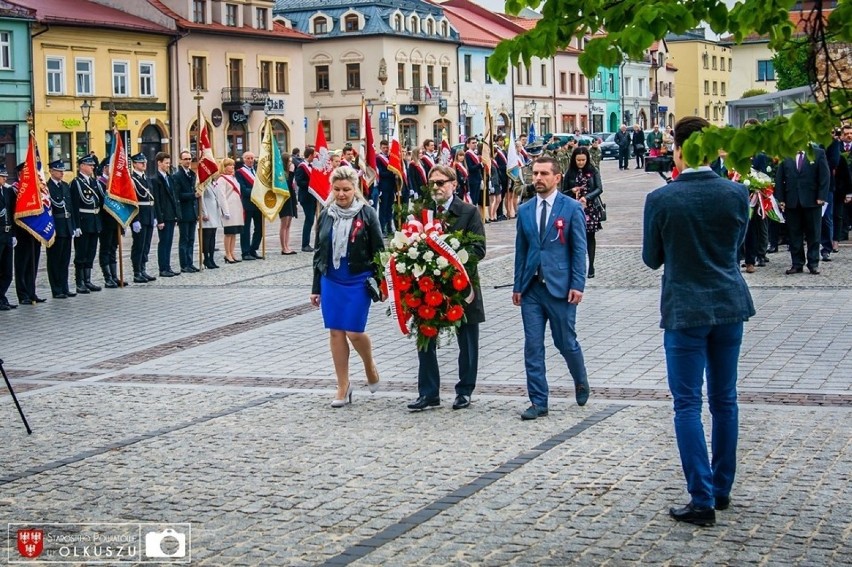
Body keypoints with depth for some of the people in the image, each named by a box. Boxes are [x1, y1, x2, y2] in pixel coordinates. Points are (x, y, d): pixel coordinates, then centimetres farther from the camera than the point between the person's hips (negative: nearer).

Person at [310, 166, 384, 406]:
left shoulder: (367, 214, -5)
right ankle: (343, 386, 13)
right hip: (331, 282, 4)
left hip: (358, 282, -4)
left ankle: (370, 367, 25)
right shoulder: (326, 215, 6)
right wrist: (316, 288, 12)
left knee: (354, 331, -6)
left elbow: (378, 250, -3)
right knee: (335, 332, 4)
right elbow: (319, 252, 12)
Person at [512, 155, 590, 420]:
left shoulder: (572, 208, -3)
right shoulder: (525, 210, 9)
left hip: (560, 287, -4)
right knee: (532, 346, 1)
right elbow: (521, 250, 12)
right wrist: (518, 285, 8)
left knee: (566, 342, 6)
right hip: (531, 288, 4)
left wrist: (577, 285, -11)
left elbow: (579, 249, -4)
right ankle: (538, 402, 8)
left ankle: (581, 383, 35)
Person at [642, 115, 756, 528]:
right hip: (730, 306, 4)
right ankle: (722, 489, 25)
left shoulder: (661, 199, -13)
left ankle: (702, 500, -2)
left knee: (687, 404, 1)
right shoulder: (736, 194, -5)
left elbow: (651, 258, 0)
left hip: (685, 310, -4)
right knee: (724, 400, 15)